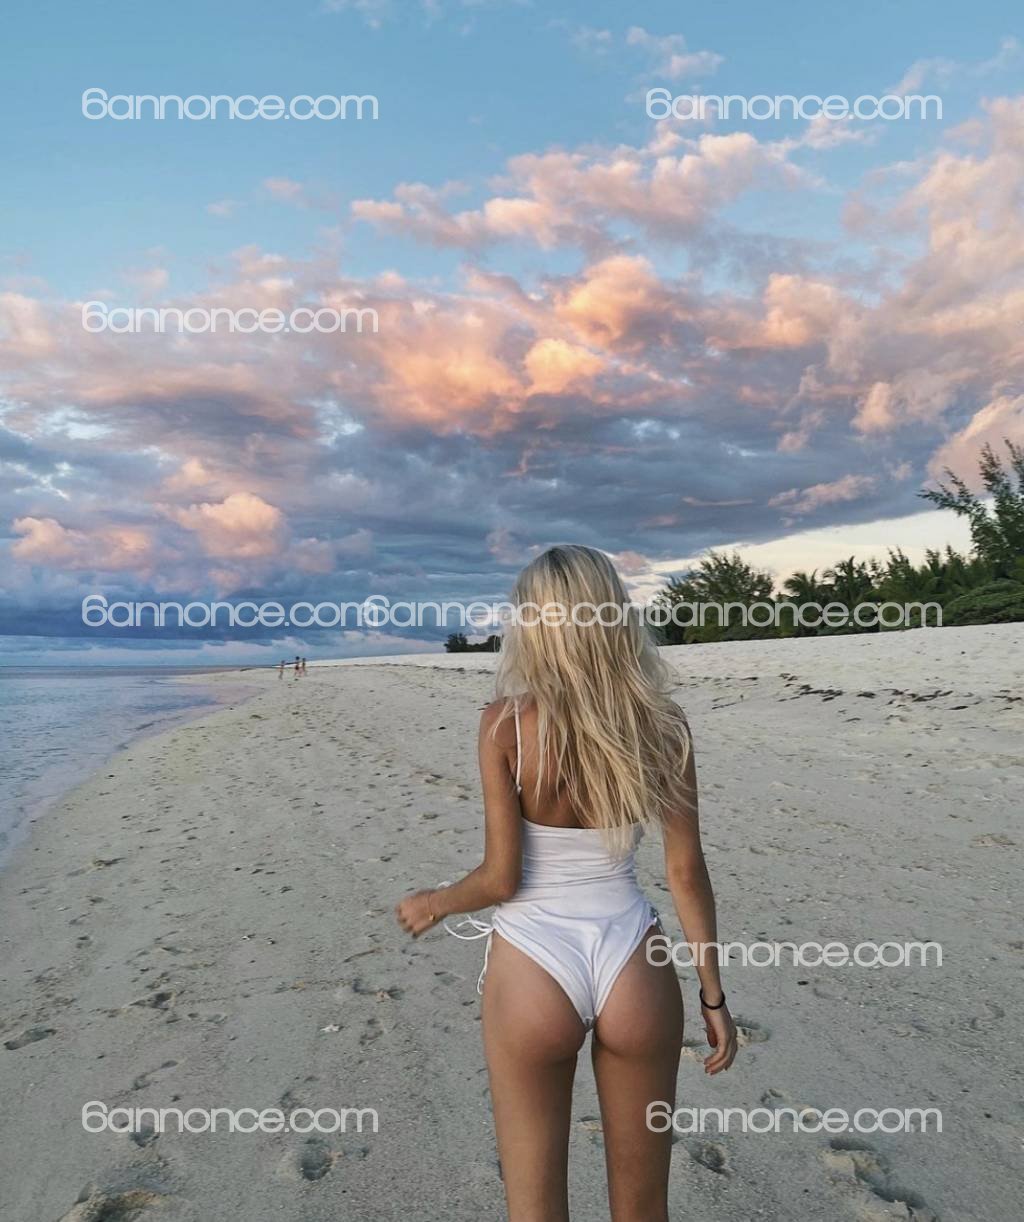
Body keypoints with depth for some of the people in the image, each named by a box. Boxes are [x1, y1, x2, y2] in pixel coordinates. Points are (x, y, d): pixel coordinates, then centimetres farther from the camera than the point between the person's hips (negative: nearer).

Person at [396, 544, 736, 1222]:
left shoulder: (506, 724, -14)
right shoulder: (662, 723, -7)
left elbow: (502, 878, -12)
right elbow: (687, 873, -4)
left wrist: (435, 902, 9)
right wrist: (714, 994, 7)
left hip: (534, 969, -2)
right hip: (634, 969, 3)